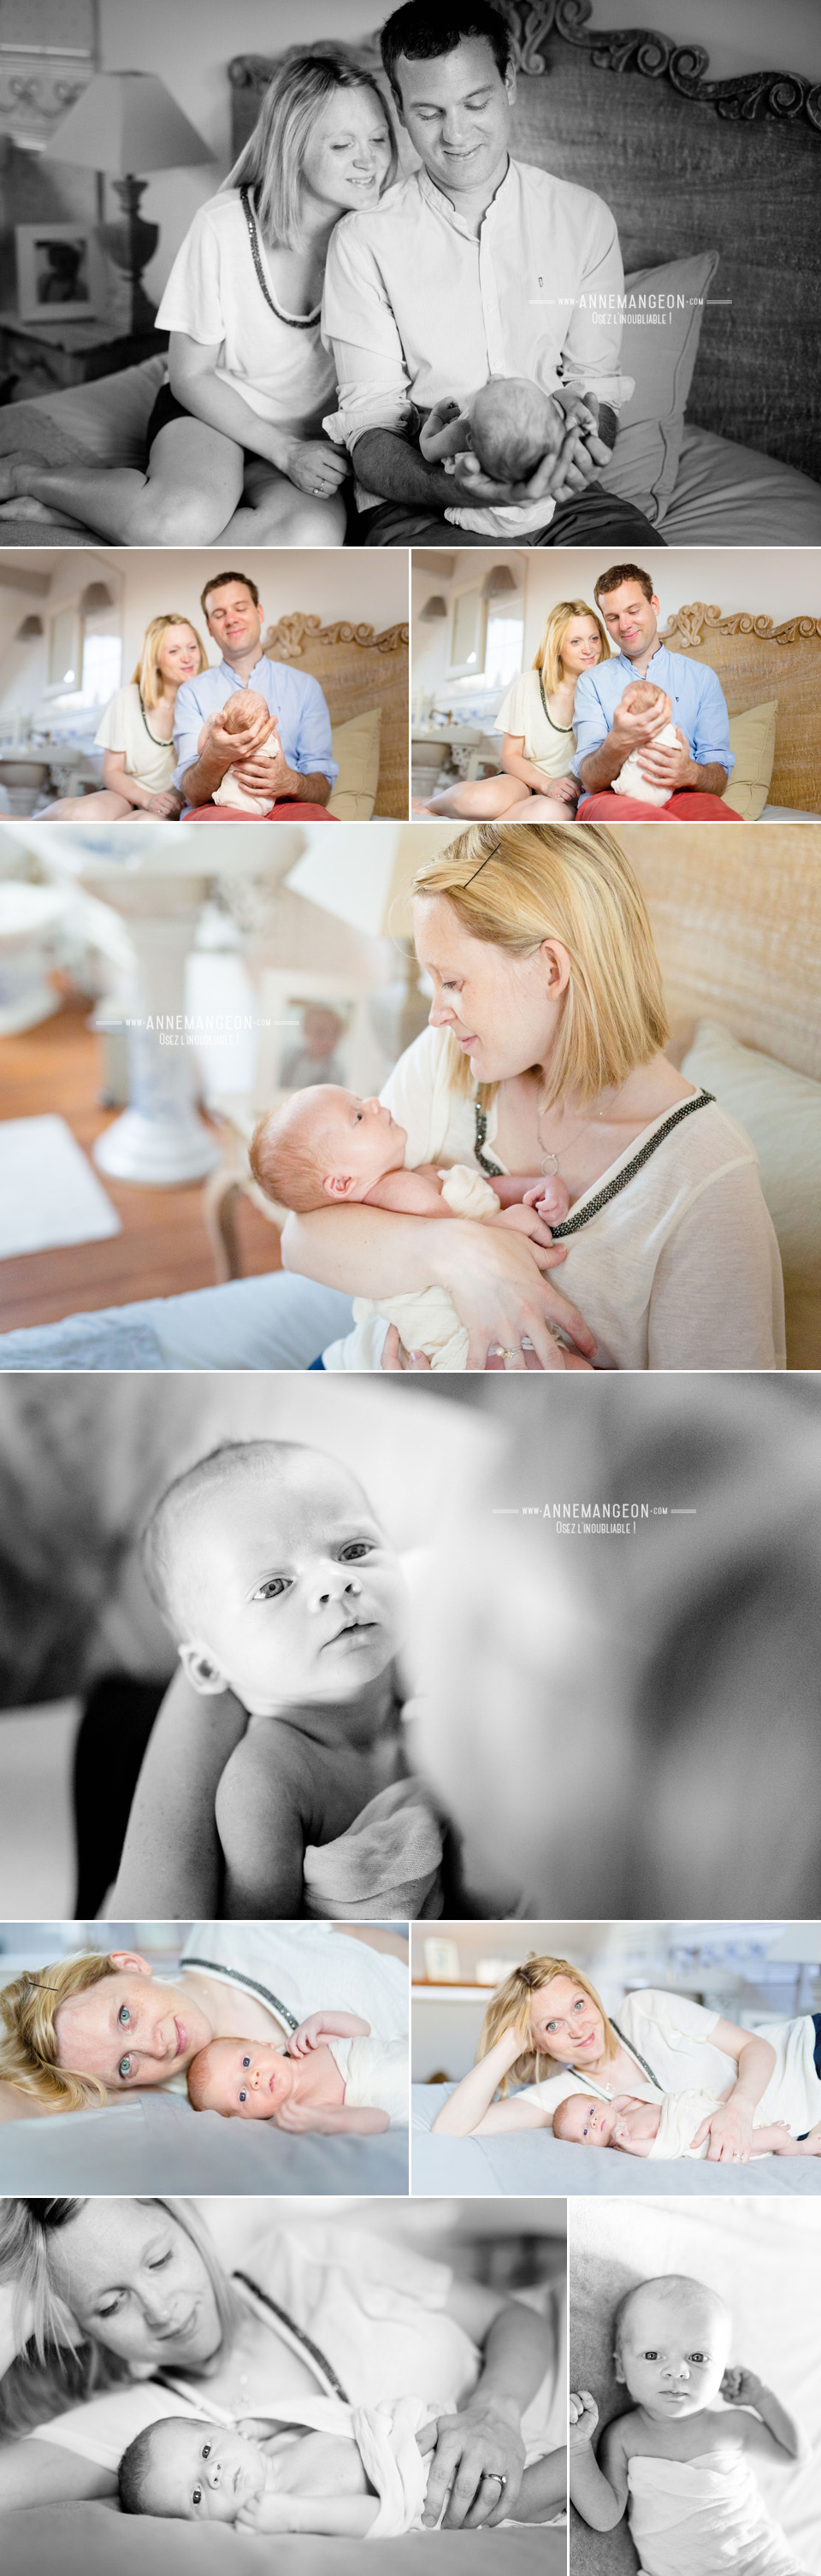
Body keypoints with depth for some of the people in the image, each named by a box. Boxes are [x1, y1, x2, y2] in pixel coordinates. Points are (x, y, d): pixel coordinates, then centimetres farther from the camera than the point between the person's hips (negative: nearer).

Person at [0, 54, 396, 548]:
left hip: (310, 438, 2)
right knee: (183, 520, -37)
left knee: (313, 537, -34)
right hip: (212, 410, -2)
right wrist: (285, 450, -16)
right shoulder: (224, 226, -15)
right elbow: (191, 375, -7)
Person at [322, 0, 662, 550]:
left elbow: (597, 382, 13)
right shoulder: (365, 240, 1)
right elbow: (370, 425, -3)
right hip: (422, 505, -2)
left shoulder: (584, 219, 9)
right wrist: (453, 488, -26)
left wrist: (584, 439, -14)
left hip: (557, 495, 3)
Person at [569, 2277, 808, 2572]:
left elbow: (795, 2453, 12)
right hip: (672, 2571, -2)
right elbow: (605, 2517, -11)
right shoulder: (622, 2437, -4)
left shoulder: (732, 2424, 0)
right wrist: (578, 2443, -20)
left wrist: (762, 2398, 0)